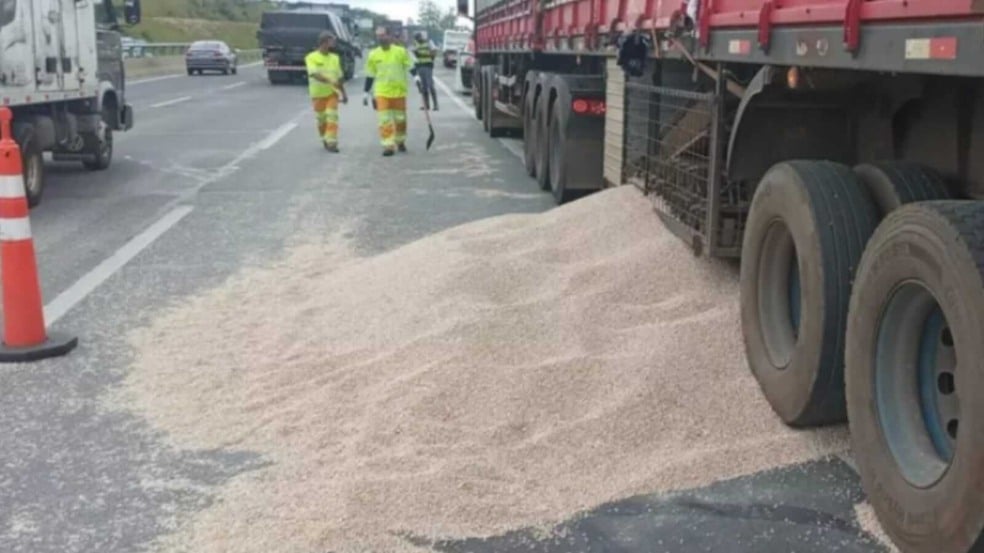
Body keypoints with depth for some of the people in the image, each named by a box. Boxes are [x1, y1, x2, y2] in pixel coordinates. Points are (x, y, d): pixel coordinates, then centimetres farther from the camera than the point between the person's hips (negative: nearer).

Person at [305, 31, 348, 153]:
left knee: (332, 117, -10)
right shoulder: (311, 58, -8)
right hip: (318, 94, -2)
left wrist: (344, 93, 16)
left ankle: (331, 142, -10)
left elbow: (339, 77, 14)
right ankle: (325, 140, 29)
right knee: (321, 119, 9)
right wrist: (329, 80, -37)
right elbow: (314, 74, -24)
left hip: (332, 93, 2)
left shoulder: (335, 58, 6)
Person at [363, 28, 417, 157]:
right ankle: (388, 145, -7)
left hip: (399, 91, 0)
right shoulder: (373, 55, 4)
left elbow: (410, 65, 0)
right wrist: (366, 93, 8)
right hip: (382, 92, 0)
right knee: (385, 120, -8)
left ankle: (400, 141, 31)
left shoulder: (401, 51, -1)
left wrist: (415, 76, -20)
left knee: (400, 118, 10)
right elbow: (370, 76, 9)